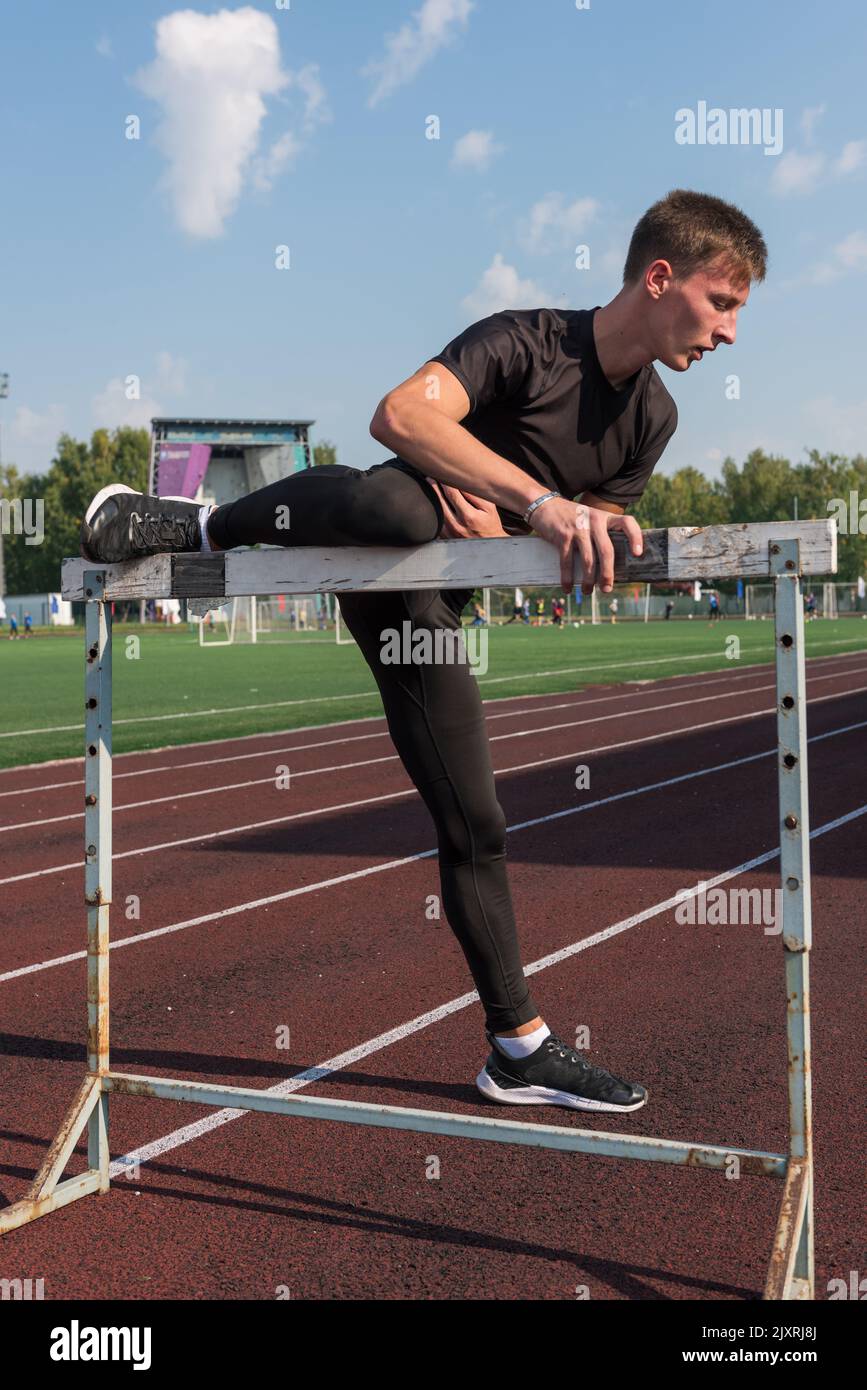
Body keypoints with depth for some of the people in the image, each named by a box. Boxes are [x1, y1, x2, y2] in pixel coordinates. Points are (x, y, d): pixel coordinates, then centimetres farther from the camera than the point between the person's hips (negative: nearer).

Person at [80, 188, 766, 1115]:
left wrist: (498, 524, -9)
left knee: (474, 825, 4)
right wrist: (538, 499, -43)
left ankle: (521, 1050, 16)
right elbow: (400, 415, -33)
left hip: (433, 603, 6)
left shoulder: (652, 419, 8)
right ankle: (180, 526, -18)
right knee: (398, 504, -43)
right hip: (369, 549, -6)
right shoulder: (524, 341, -15)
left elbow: (591, 556, 13)